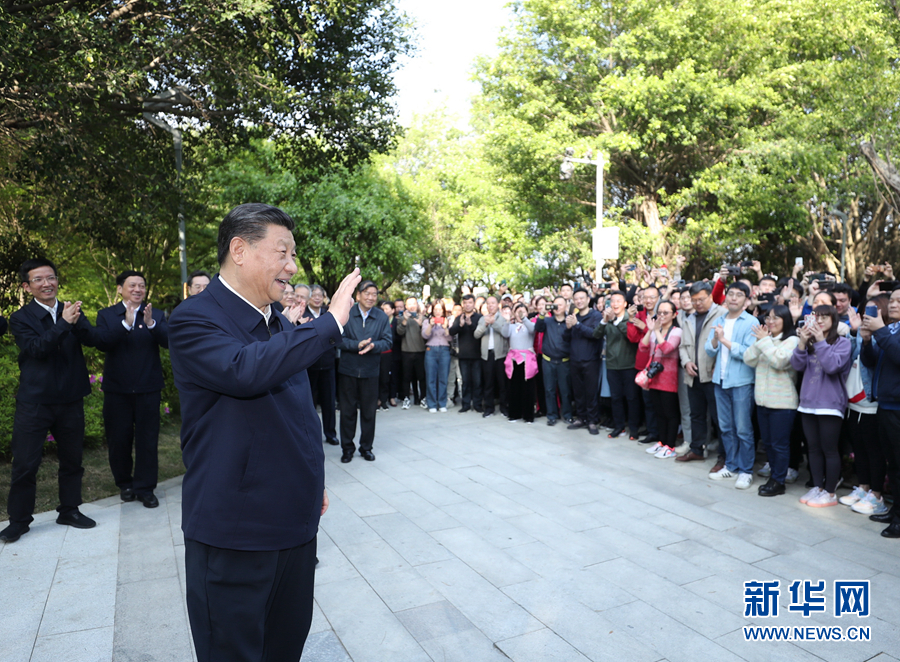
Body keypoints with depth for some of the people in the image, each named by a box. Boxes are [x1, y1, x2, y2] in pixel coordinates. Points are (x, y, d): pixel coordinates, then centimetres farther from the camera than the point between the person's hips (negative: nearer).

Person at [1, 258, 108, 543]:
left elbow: (93, 340, -9)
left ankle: (69, 510, 28)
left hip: (70, 401, 3)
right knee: (25, 464, 2)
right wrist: (64, 323, -27)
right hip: (34, 402, -3)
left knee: (72, 460, 13)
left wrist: (77, 322, -28)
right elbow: (36, 349, -19)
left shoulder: (72, 311, 5)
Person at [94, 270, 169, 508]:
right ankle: (124, 484, 29)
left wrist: (151, 324, -27)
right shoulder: (106, 315, 3)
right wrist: (125, 324, -25)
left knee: (147, 440, 3)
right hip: (117, 389, 0)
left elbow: (168, 342, -11)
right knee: (118, 440, 10)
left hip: (148, 388, 0)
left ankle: (145, 488, 14)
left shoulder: (156, 315, 4)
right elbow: (103, 344, -13)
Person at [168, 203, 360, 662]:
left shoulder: (280, 323, 10)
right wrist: (331, 321, -28)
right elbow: (247, 370, -35)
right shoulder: (194, 320, -14)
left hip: (295, 521, 7)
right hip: (234, 531, -7)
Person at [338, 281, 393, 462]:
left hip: (371, 371, 1)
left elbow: (387, 341, -1)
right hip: (348, 369, -1)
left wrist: (373, 345, -20)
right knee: (347, 410, 7)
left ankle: (366, 447, 23)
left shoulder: (382, 317, 2)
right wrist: (357, 345, -23)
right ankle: (347, 448, 21)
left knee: (369, 411, 8)